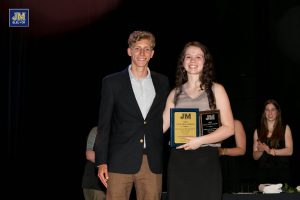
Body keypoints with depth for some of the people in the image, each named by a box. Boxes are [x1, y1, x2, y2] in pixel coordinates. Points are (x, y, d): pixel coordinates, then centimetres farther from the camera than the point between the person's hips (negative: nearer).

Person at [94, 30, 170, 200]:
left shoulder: (162, 82, 11)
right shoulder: (112, 82, 3)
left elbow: (164, 120, 15)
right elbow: (104, 125, 2)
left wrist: (164, 159, 8)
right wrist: (101, 162, -4)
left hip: (153, 163, 2)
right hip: (121, 162, -2)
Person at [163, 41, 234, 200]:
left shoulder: (216, 90, 5)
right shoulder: (175, 94, 13)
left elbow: (228, 128, -3)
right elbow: (162, 126, 10)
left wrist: (200, 140, -15)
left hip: (207, 159, -2)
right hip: (178, 160, 2)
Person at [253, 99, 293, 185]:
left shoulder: (285, 128, 8)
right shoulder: (258, 131, 12)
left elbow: (289, 151, -2)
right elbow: (255, 156, 11)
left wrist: (270, 151, -11)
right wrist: (261, 151, -10)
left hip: (282, 173, -1)